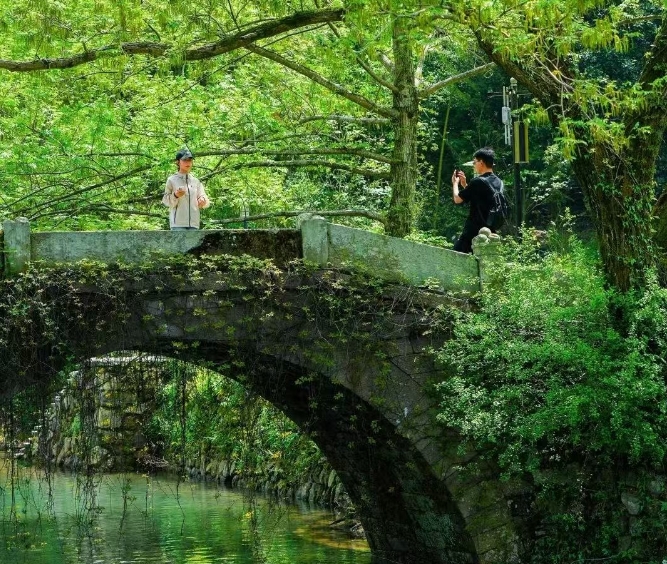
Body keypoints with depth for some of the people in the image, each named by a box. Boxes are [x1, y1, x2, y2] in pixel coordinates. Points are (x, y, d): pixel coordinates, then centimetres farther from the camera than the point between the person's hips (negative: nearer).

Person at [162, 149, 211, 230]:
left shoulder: (196, 181, 14)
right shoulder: (172, 180, 3)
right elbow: (166, 201, 2)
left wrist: (203, 201, -12)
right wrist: (175, 196, -18)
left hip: (194, 223, 4)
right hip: (178, 223, -4)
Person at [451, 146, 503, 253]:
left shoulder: (478, 181, -14)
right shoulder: (498, 182, 10)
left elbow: (457, 199, -7)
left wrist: (455, 183, 11)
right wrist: (465, 184, 21)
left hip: (473, 232, -8)